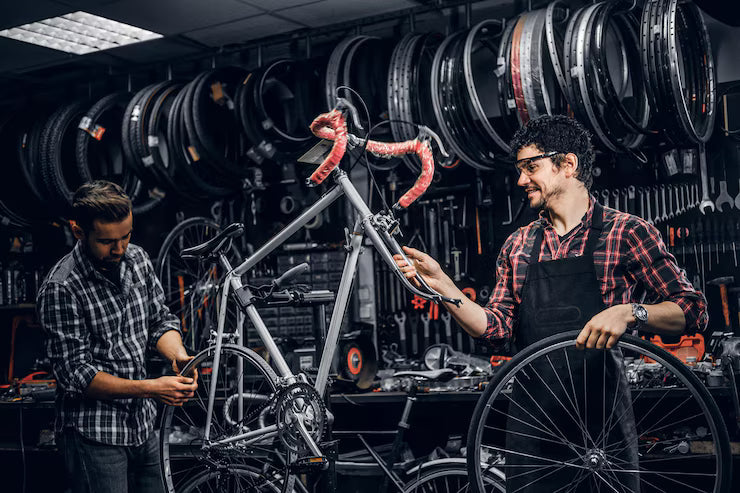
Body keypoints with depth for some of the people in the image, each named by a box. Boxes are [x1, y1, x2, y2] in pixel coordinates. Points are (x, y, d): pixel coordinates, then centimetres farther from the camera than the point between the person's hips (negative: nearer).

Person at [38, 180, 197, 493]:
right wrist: (150, 388, -25)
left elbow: (160, 319, 10)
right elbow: (76, 374, -20)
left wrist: (178, 356, -12)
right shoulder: (61, 288, -20)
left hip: (142, 424, 7)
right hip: (94, 435, -7)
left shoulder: (137, 259, 1)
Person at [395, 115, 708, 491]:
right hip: (531, 415, 4)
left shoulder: (626, 232, -2)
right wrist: (441, 284, -3)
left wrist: (629, 312, -23)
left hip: (601, 415, -3)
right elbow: (497, 330, 7)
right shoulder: (517, 245, 11)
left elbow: (693, 311, -6)